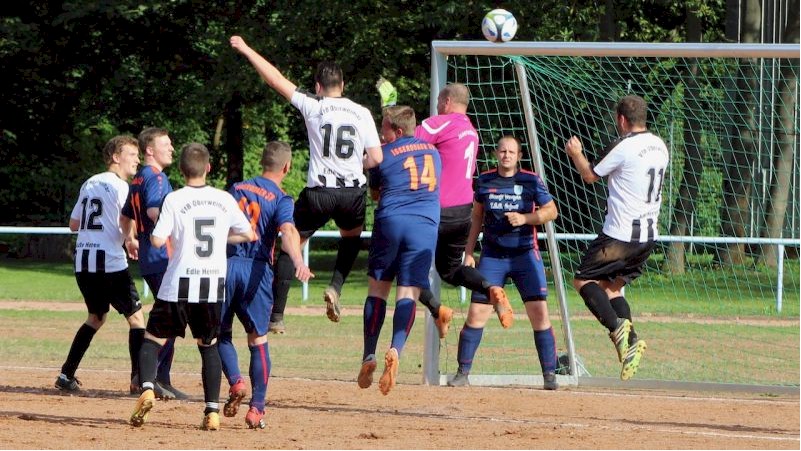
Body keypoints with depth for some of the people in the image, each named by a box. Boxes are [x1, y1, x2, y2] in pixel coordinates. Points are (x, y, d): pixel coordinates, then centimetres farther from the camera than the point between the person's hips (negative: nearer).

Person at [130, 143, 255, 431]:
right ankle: (213, 411, 8)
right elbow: (249, 235, 14)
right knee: (209, 345, 18)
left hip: (180, 285, -3)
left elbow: (157, 241, -12)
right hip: (213, 286, 3)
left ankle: (147, 388, -20)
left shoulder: (175, 200, -7)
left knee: (153, 339, 7)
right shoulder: (224, 200, 4)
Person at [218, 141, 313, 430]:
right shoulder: (280, 199, -1)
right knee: (258, 339, 8)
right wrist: (299, 262, -36)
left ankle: (235, 381, -10)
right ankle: (257, 408, 3)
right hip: (256, 271, -2)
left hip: (226, 265, 2)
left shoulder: (237, 189, 12)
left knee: (221, 332, 16)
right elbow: (287, 231, -20)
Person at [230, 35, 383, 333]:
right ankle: (335, 287, 9)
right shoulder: (361, 113, 3)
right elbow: (376, 158, 2)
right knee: (352, 237, 32)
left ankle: (276, 316, 5)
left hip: (318, 193, -2)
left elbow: (276, 80, 2)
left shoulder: (313, 106, -3)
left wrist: (246, 50, 10)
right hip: (353, 192, 2)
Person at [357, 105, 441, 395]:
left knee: (377, 287, 10)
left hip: (390, 221, -2)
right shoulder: (433, 153, 18)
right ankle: (395, 350, -26)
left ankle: (369, 357, 3)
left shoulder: (384, 154, 5)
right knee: (408, 293, -4)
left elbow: (374, 194, 19)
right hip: (426, 225, 2)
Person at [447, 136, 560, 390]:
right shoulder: (485, 181, 6)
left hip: (525, 255, -2)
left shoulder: (531, 181, -1)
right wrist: (469, 253, 10)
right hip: (492, 255, 2)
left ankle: (549, 375, -4)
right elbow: (477, 218, 14)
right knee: (476, 312, -3)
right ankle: (462, 373, 5)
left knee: (539, 311, -10)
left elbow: (551, 211, 2)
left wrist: (524, 218, -14)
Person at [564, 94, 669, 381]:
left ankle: (617, 326, -18)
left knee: (584, 280, 5)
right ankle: (630, 341, -1)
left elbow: (590, 176, -1)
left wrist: (576, 153, 18)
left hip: (620, 234, -8)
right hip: (648, 235, 8)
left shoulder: (622, 147, -15)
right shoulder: (659, 147, 9)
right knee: (611, 285, 18)